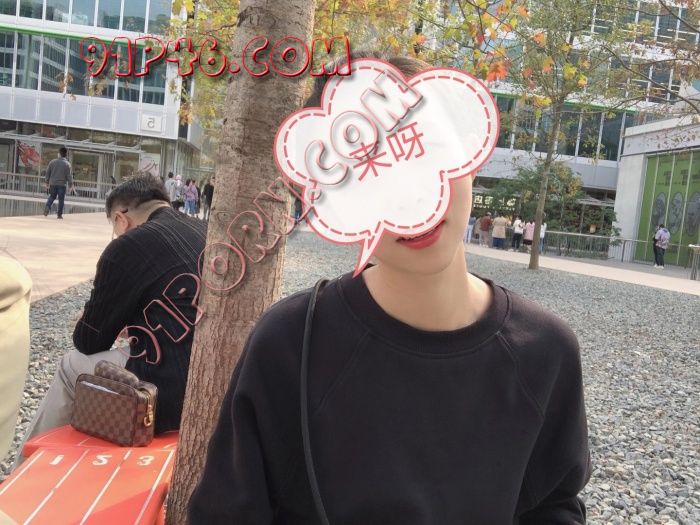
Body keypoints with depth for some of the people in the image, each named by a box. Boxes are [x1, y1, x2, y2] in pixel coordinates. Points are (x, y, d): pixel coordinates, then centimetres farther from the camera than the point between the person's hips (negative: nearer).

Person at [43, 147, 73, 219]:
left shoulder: (52, 162, 2)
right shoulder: (67, 164, -6)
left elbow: (47, 173, 7)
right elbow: (69, 176, -5)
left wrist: (47, 182, 16)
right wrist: (70, 185, 3)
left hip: (53, 183, 2)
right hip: (62, 184, -2)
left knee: (51, 197, 18)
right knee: (61, 199, 5)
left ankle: (47, 207, -5)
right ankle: (59, 214, 5)